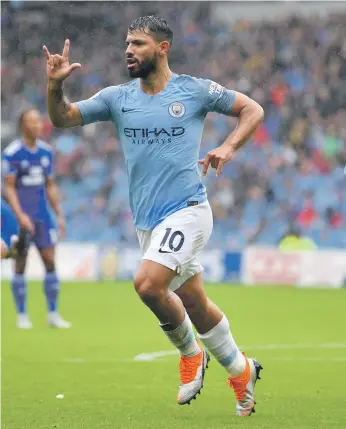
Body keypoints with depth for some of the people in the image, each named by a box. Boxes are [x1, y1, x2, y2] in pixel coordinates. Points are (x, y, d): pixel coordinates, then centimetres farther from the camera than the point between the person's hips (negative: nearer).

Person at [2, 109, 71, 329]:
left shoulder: (46, 151, 8)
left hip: (43, 217, 5)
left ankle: (53, 314, 6)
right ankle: (22, 315, 8)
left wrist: (60, 214, 12)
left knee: (50, 262, 1)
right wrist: (20, 216, -19)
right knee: (21, 265, 0)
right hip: (21, 218, -5)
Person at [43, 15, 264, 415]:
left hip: (186, 210, -5)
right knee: (195, 305, 12)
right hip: (147, 220, 5)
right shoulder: (117, 97, 7)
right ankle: (240, 371, 31)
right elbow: (62, 119, 3)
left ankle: (190, 352, -1)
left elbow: (252, 109, 6)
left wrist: (229, 146, -10)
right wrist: (55, 85, -16)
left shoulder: (195, 91, -2)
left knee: (147, 282, -25)